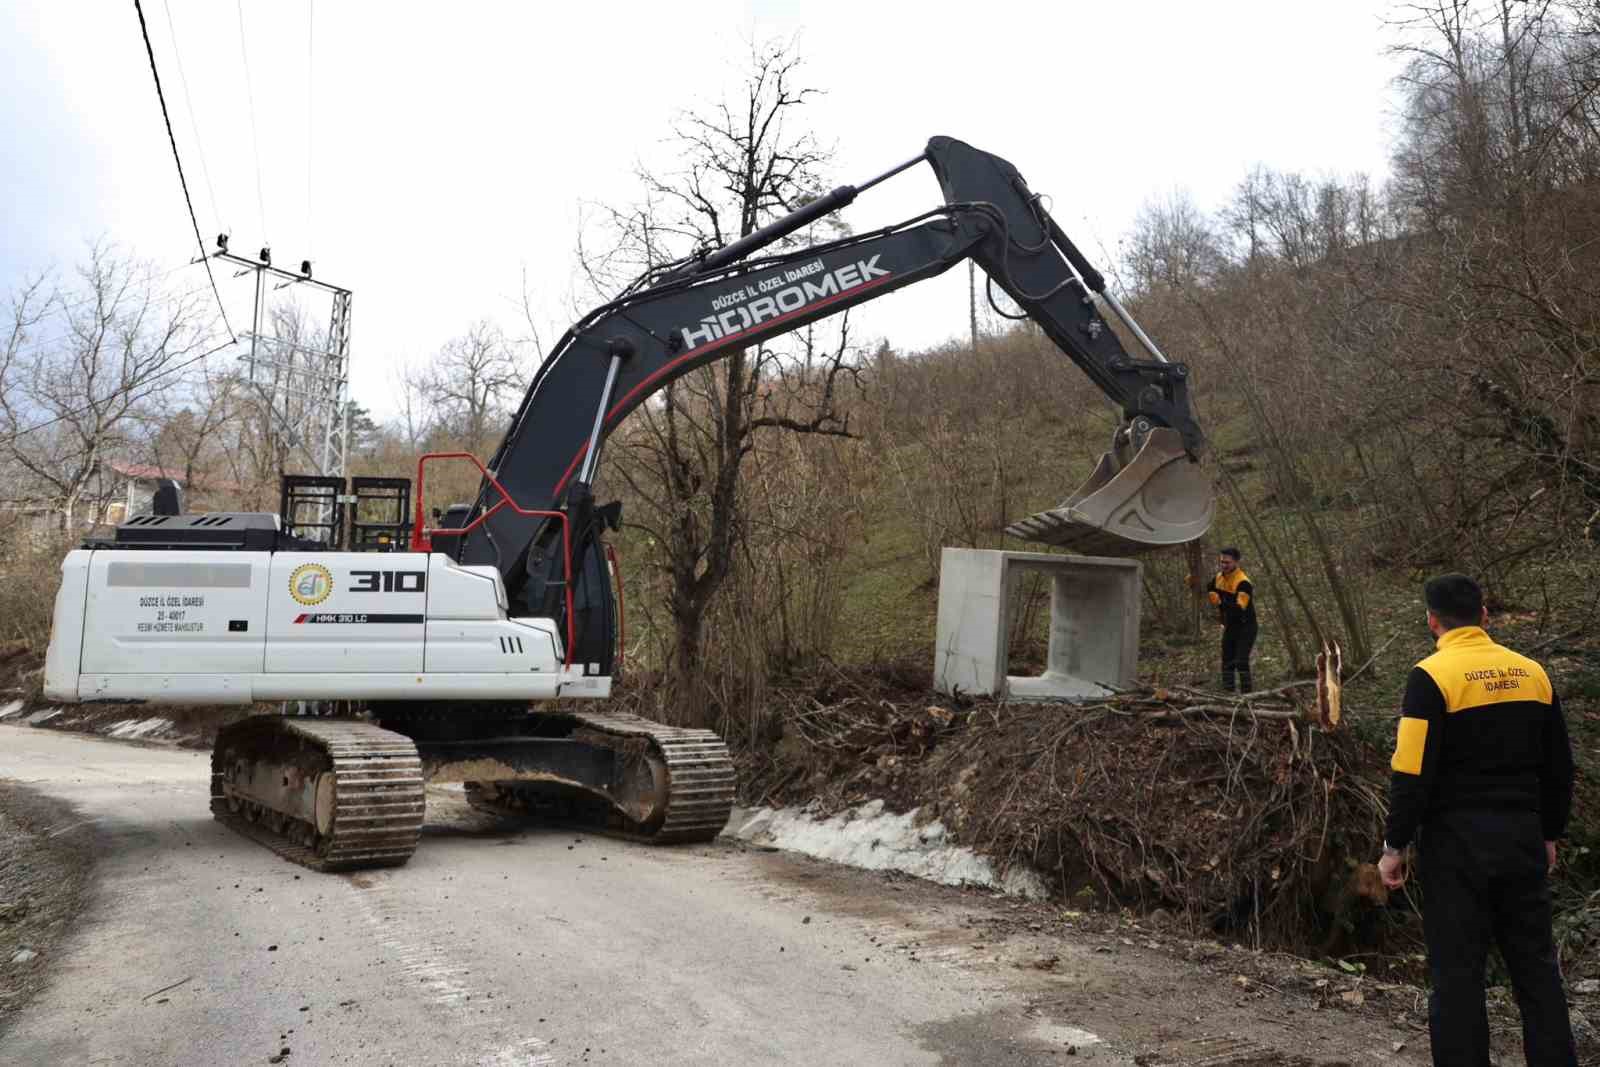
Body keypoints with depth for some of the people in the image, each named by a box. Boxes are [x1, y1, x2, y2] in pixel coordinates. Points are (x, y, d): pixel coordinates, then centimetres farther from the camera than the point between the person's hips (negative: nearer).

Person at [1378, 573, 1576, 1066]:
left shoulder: (1432, 676, -12)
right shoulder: (1531, 671, 7)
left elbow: (1412, 772, -16)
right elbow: (1558, 766, 13)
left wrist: (1394, 846, -8)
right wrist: (1549, 834, 23)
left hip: (1458, 842, -5)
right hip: (1523, 839, 6)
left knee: (1458, 972, 2)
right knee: (1536, 966, 14)